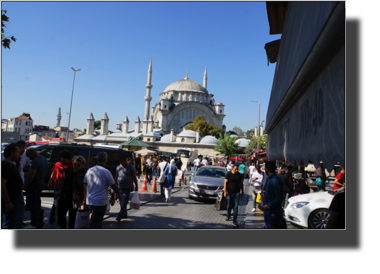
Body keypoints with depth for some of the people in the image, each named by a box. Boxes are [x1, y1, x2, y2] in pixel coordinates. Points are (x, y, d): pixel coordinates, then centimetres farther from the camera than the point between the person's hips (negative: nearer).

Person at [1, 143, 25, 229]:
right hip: (10, 201, -10)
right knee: (9, 225, 0)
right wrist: (7, 202, -28)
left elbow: (17, 172, 30)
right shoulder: (5, 165, -23)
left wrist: (18, 162, 11)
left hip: (16, 198, 10)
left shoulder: (11, 164, 8)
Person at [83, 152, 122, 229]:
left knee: (97, 221, 23)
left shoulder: (89, 170, 4)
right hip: (100, 202, -6)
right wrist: (119, 195, 10)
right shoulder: (106, 172, -13)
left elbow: (84, 185, 11)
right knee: (94, 224, -3)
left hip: (90, 201, 6)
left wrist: (86, 197, 24)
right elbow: (113, 186, -7)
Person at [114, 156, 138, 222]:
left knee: (124, 202, -9)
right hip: (120, 187, 5)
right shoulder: (118, 167, 9)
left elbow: (134, 177, -2)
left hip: (127, 187, -5)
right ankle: (124, 214, 24)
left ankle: (120, 215, -9)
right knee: (121, 202, 11)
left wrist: (136, 186, -2)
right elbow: (116, 177, 18)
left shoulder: (131, 167, -4)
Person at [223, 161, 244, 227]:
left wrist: (242, 192, 10)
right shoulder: (228, 174, -5)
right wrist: (225, 191, -11)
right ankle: (228, 216, 39)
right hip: (229, 192, -1)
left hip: (237, 193, 1)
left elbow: (241, 184, 10)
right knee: (229, 206, 11)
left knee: (236, 207, -2)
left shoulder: (239, 175, 3)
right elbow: (225, 182, -5)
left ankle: (234, 221, 2)